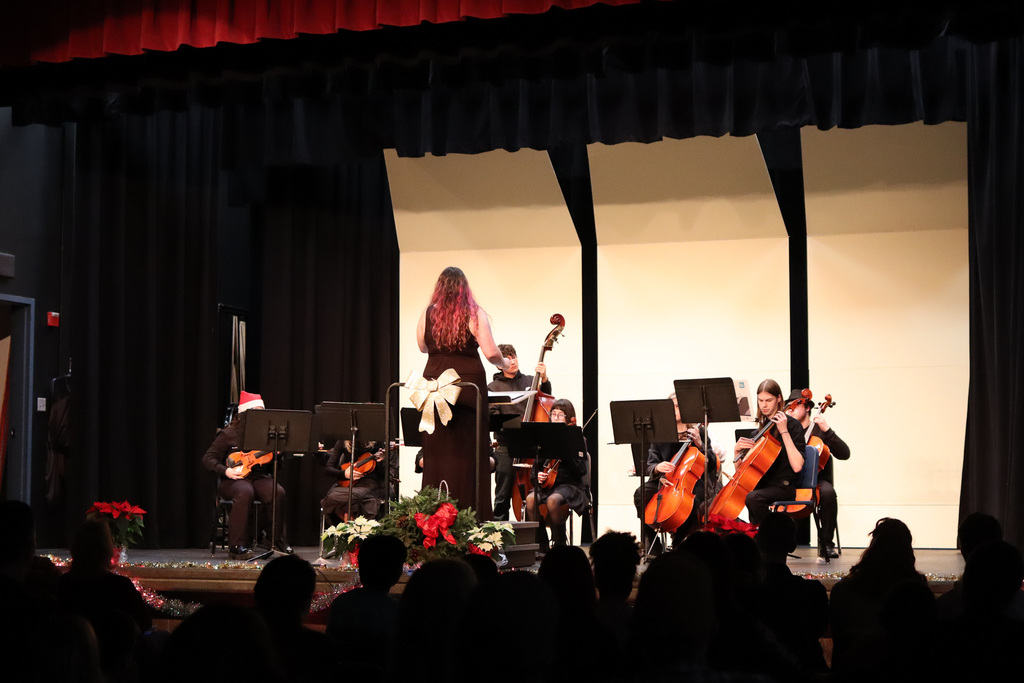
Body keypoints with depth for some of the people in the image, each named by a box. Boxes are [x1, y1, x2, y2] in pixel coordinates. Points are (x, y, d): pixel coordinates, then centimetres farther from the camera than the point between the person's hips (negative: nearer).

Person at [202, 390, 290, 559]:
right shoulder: (228, 434, 2)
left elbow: (273, 468, 15)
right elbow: (208, 458, 0)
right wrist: (225, 471, -16)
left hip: (260, 477, 4)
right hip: (234, 479, -4)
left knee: (278, 492, -29)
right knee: (245, 493, -39)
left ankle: (278, 539, -12)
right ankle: (236, 545, -32)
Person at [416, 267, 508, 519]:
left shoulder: (428, 314, 2)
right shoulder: (475, 314, -5)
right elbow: (491, 352, -9)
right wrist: (503, 363, 11)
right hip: (469, 384, -2)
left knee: (437, 453, 7)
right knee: (469, 451, 1)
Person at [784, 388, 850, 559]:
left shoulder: (819, 430, 6)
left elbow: (844, 454, -7)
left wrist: (827, 430, -15)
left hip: (817, 480, -2)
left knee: (828, 492, -37)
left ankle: (826, 543, -25)